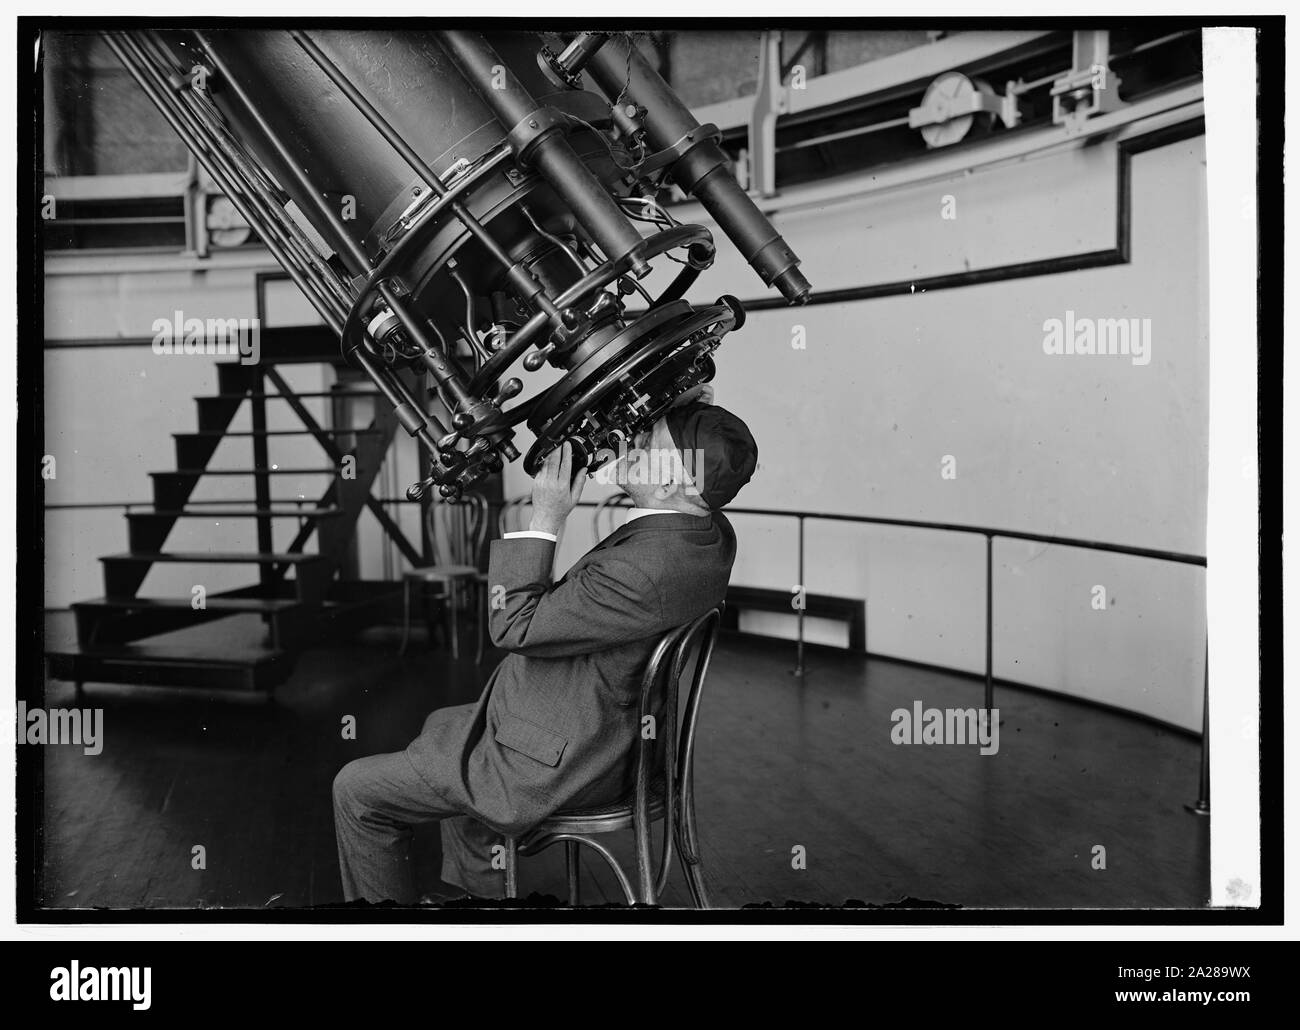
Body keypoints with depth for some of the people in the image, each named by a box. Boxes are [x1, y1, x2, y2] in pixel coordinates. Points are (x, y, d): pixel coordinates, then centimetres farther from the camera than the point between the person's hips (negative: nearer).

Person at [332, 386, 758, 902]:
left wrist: (544, 521, -20)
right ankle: (480, 890, 42)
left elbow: (513, 626, -24)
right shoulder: (711, 531, -7)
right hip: (609, 735, 10)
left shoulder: (643, 569, -35)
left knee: (357, 790, 2)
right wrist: (692, 405, 2)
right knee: (443, 725, 34)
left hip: (555, 764, -10)